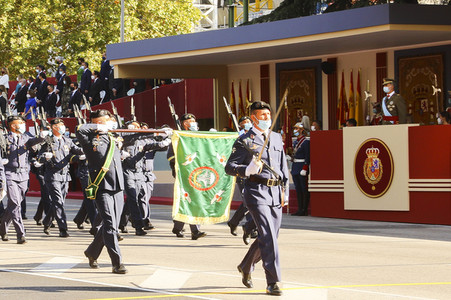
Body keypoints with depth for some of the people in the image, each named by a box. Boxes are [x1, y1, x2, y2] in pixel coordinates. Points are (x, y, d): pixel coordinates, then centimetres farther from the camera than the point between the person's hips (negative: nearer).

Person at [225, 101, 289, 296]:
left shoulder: (277, 138, 17)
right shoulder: (244, 141, -1)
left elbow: (283, 166, 23)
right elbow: (229, 167, -4)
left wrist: (285, 190, 15)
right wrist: (247, 170, -23)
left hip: (275, 192, 6)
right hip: (256, 191, -6)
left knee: (269, 236, 11)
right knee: (268, 236, -15)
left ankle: (246, 267, 36)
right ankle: (272, 282, -14)